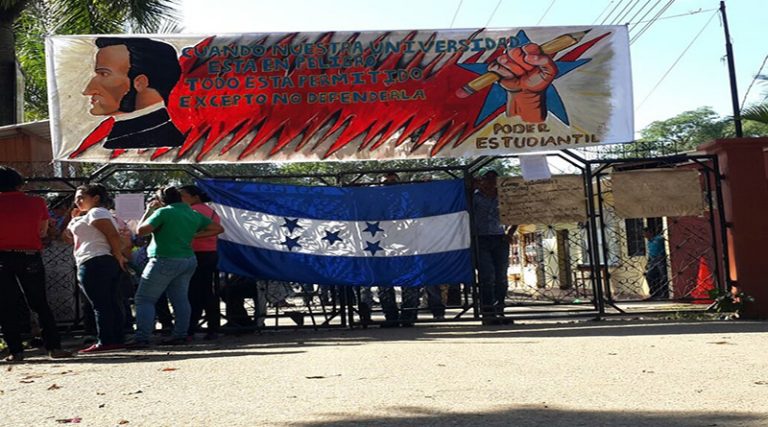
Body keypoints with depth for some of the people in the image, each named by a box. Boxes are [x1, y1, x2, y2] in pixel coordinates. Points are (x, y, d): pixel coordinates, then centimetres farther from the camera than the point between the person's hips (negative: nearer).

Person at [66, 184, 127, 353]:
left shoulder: (96, 212, -8)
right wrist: (75, 218, 15)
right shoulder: (91, 215, 25)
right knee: (113, 303, 8)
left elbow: (113, 235, -19)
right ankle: (117, 339, 10)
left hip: (94, 264, -11)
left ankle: (105, 341, -9)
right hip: (108, 264, 11)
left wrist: (119, 256, -16)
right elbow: (69, 234, 27)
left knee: (100, 304, -9)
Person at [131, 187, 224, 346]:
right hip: (189, 260, 7)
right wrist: (194, 235, 10)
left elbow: (141, 231, -11)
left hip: (165, 261, -7)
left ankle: (142, 338, -7)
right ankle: (180, 335, 11)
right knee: (180, 299, 12)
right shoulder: (194, 215, 10)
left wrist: (148, 211, 1)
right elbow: (218, 229, 13)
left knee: (144, 299, -1)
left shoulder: (164, 212, -10)